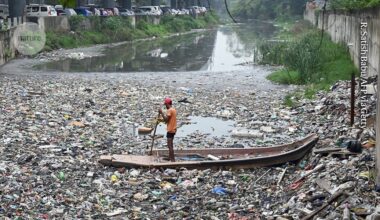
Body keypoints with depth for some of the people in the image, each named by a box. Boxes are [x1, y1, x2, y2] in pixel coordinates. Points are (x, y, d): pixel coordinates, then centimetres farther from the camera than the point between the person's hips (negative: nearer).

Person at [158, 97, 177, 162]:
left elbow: (166, 120, -20)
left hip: (170, 130, -10)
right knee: (170, 144, 21)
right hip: (173, 129, 10)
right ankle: (170, 157, 31)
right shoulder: (173, 110, 14)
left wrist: (161, 113, -15)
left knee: (170, 145, -10)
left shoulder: (169, 110, -16)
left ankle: (173, 160, -12)